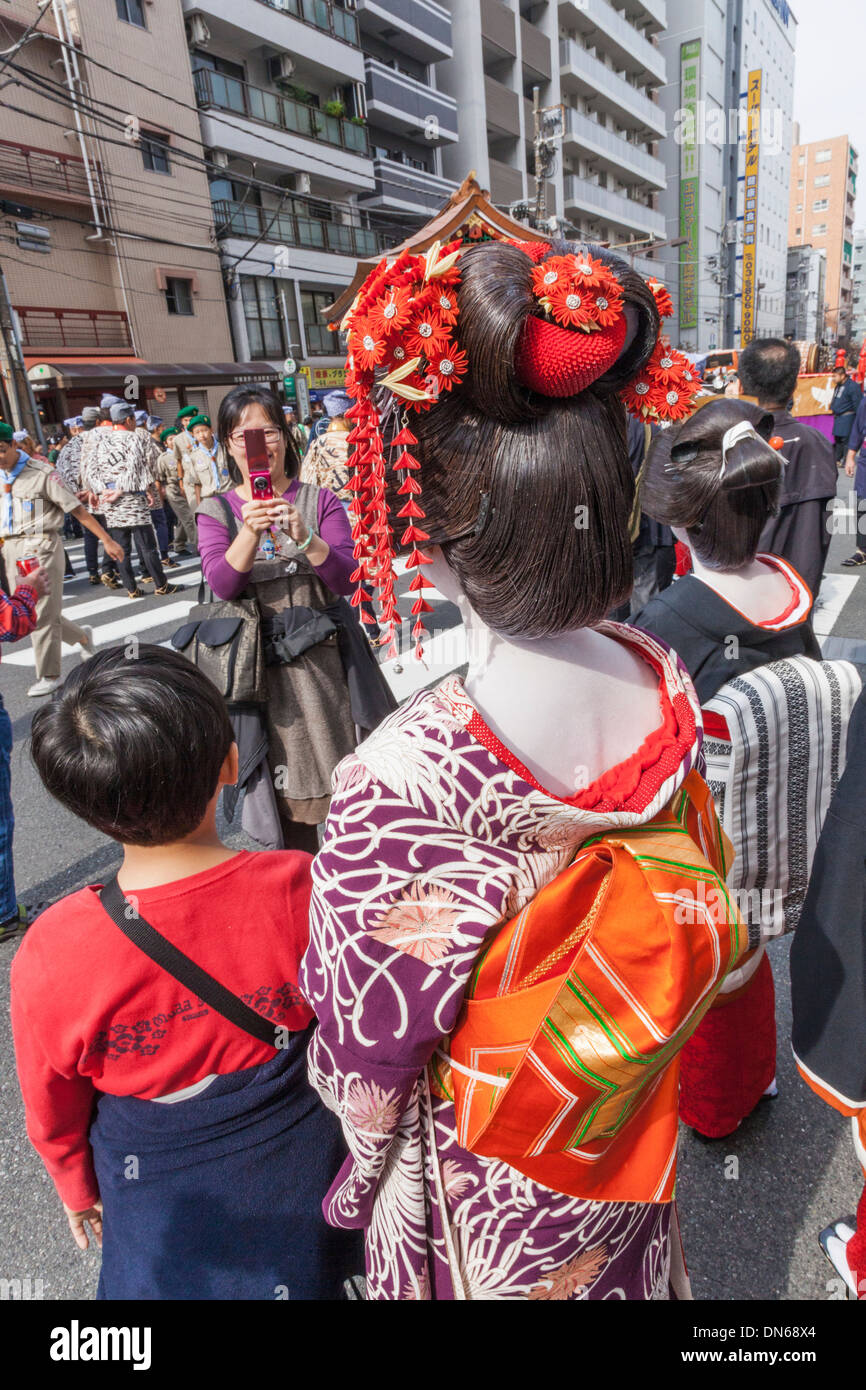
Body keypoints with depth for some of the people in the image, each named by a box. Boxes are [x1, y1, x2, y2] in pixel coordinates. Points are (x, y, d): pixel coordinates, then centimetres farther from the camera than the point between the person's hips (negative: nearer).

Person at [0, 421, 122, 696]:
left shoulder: (42, 473, -9)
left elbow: (78, 510, -11)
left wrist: (107, 541, -13)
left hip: (41, 546, -7)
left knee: (43, 614, -1)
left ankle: (49, 676, 12)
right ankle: (81, 636, 33)